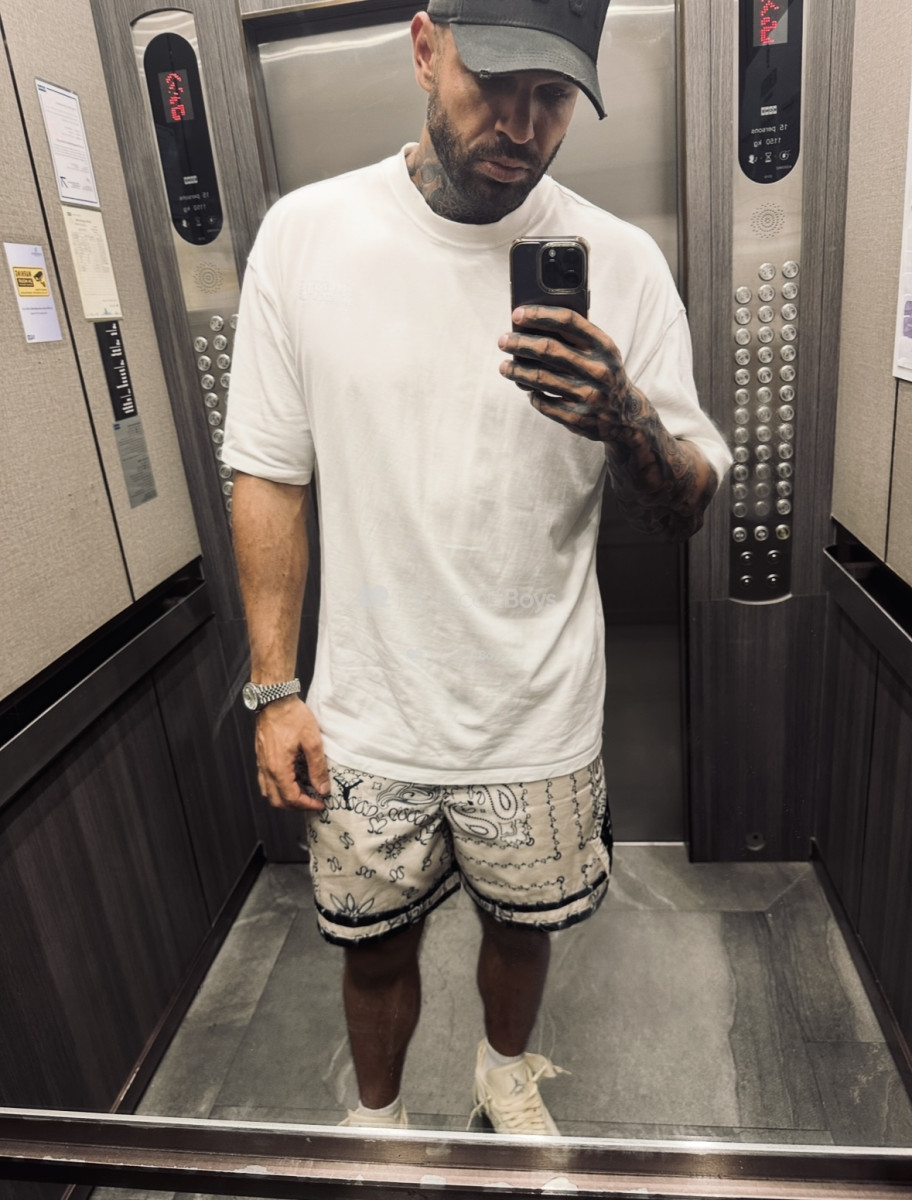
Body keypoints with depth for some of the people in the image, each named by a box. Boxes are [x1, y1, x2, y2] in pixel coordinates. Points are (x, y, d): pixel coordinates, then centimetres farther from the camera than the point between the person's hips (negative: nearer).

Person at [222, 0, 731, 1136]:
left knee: (522, 924, 24)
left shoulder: (619, 261, -7)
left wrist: (625, 420, -28)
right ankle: (376, 1115, 55)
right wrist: (274, 691, -3)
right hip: (363, 719, 0)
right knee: (373, 947, 20)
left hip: (538, 723, 1)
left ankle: (506, 1067, 60)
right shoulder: (304, 234, -6)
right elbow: (270, 476, -1)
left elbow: (687, 510, -5)